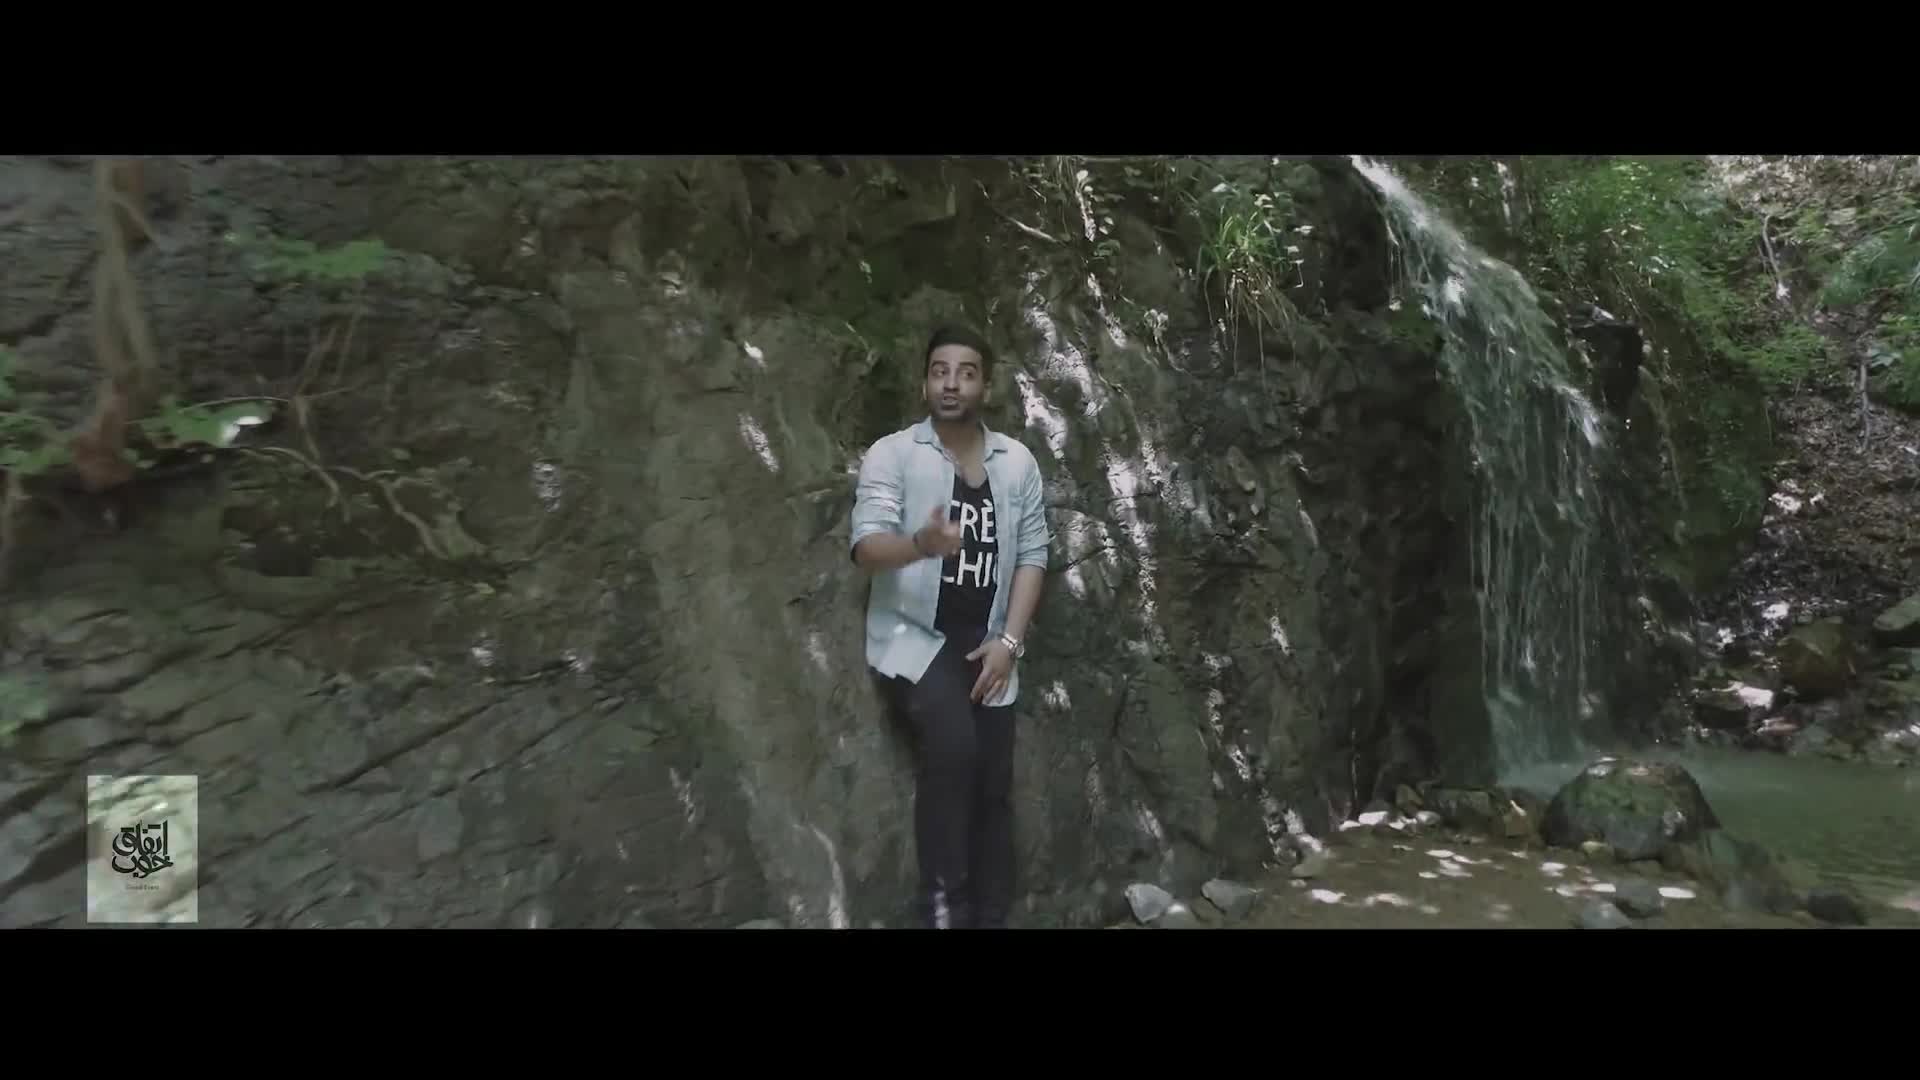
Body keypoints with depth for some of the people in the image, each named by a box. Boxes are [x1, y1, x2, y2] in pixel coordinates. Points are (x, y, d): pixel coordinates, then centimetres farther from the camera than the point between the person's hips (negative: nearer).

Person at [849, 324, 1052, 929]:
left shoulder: (1017, 462, 5)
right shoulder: (892, 454, -6)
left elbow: (1033, 554, 5)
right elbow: (866, 548, -17)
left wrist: (1009, 640, -5)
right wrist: (921, 543, -38)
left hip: (987, 645, 4)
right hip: (912, 636, -4)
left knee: (994, 787, 4)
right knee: (952, 742, -28)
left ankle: (990, 917, 18)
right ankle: (942, 903, -12)